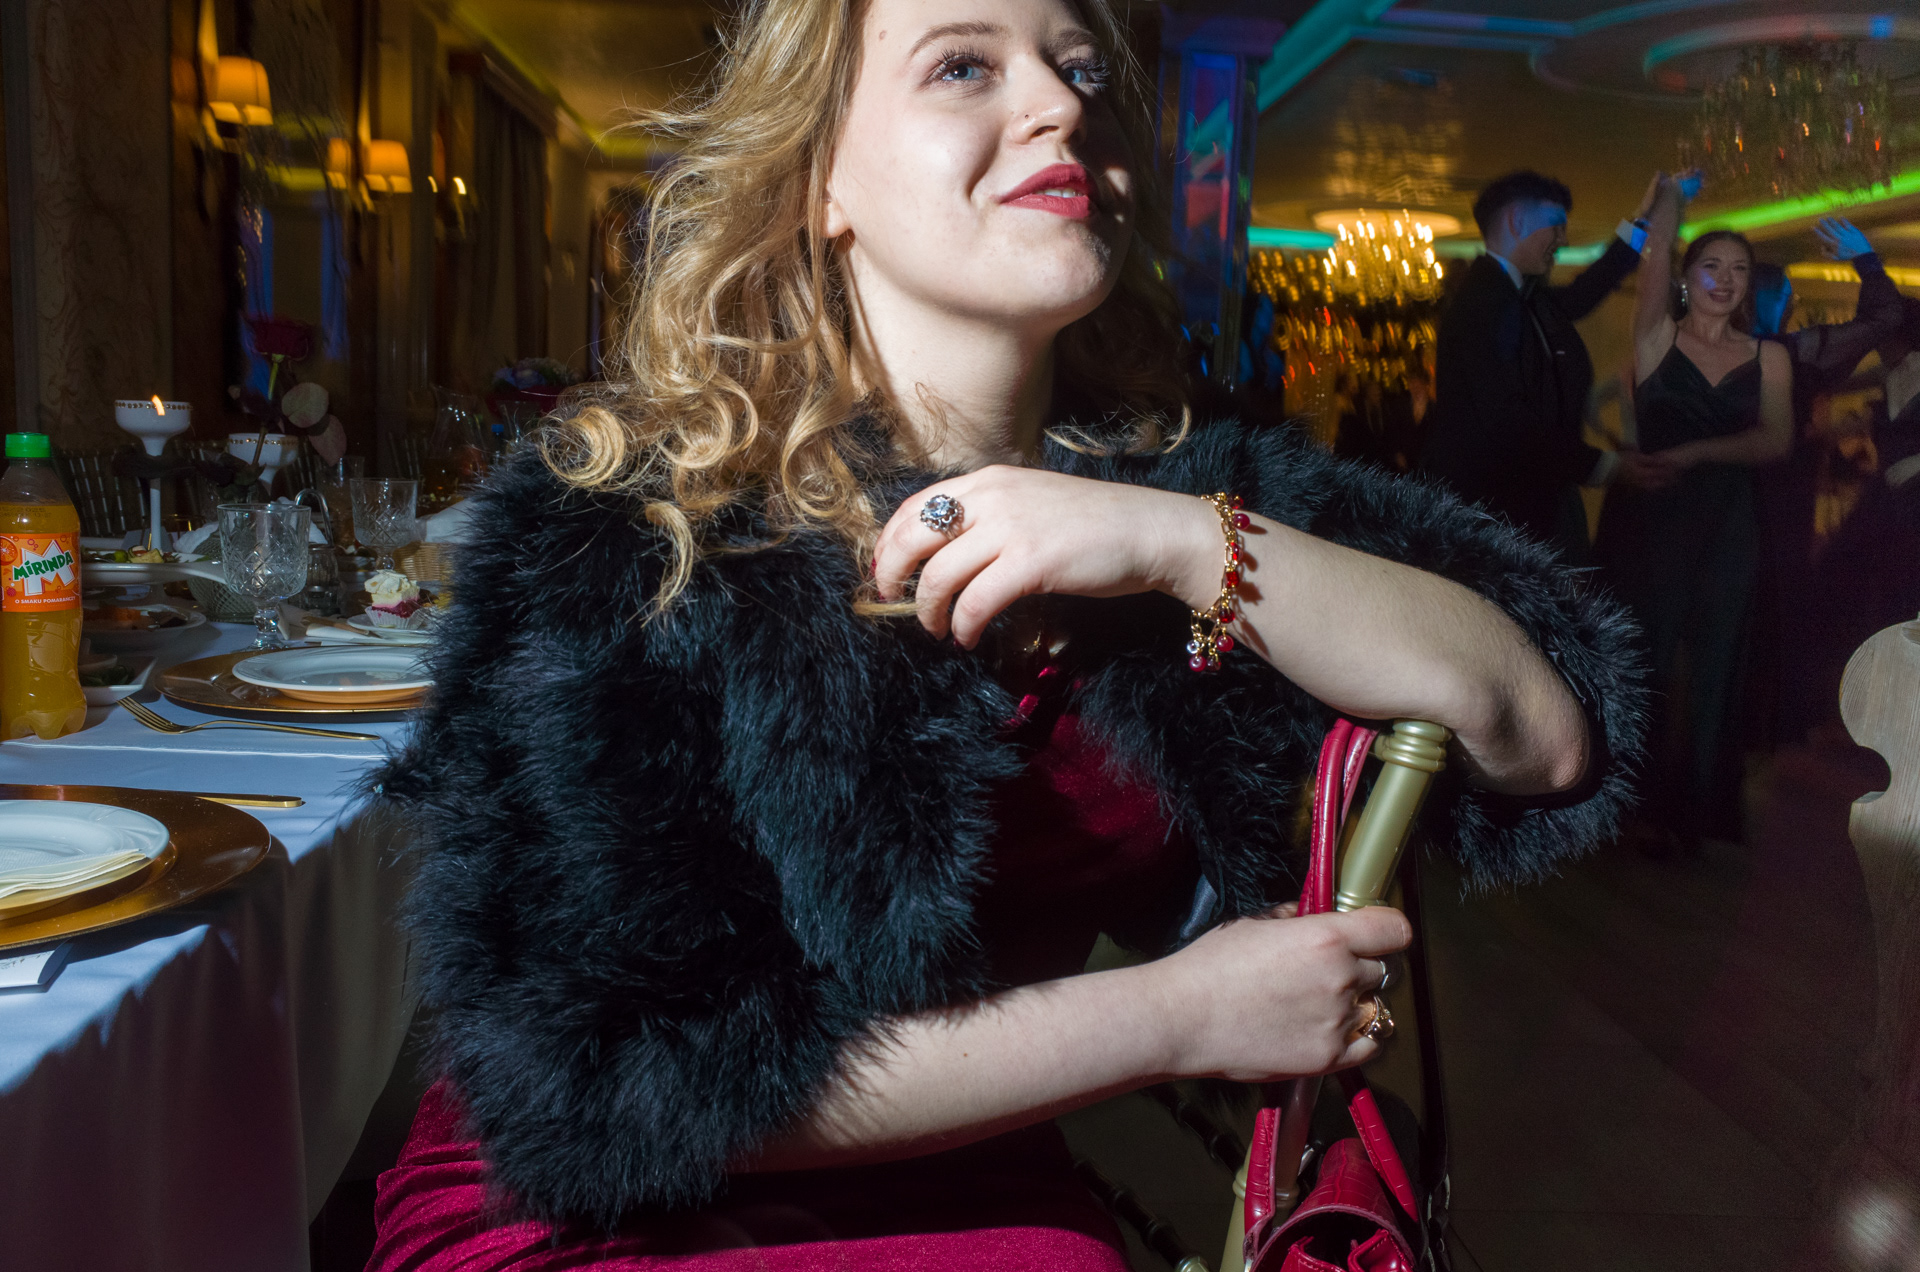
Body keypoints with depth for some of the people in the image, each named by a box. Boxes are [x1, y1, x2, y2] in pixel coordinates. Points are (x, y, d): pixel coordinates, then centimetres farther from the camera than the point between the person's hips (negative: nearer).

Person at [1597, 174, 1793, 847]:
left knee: (1711, 670, 5)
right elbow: (1656, 256, -10)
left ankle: (1697, 807, 16)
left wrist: (1695, 452, -16)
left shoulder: (1768, 356, 7)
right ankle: (1641, 809, 14)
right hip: (1647, 519, -2)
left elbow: (1776, 441, -6)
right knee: (1644, 664, 3)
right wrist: (1671, 195, -8)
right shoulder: (1658, 337, 4)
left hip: (1726, 526, 2)